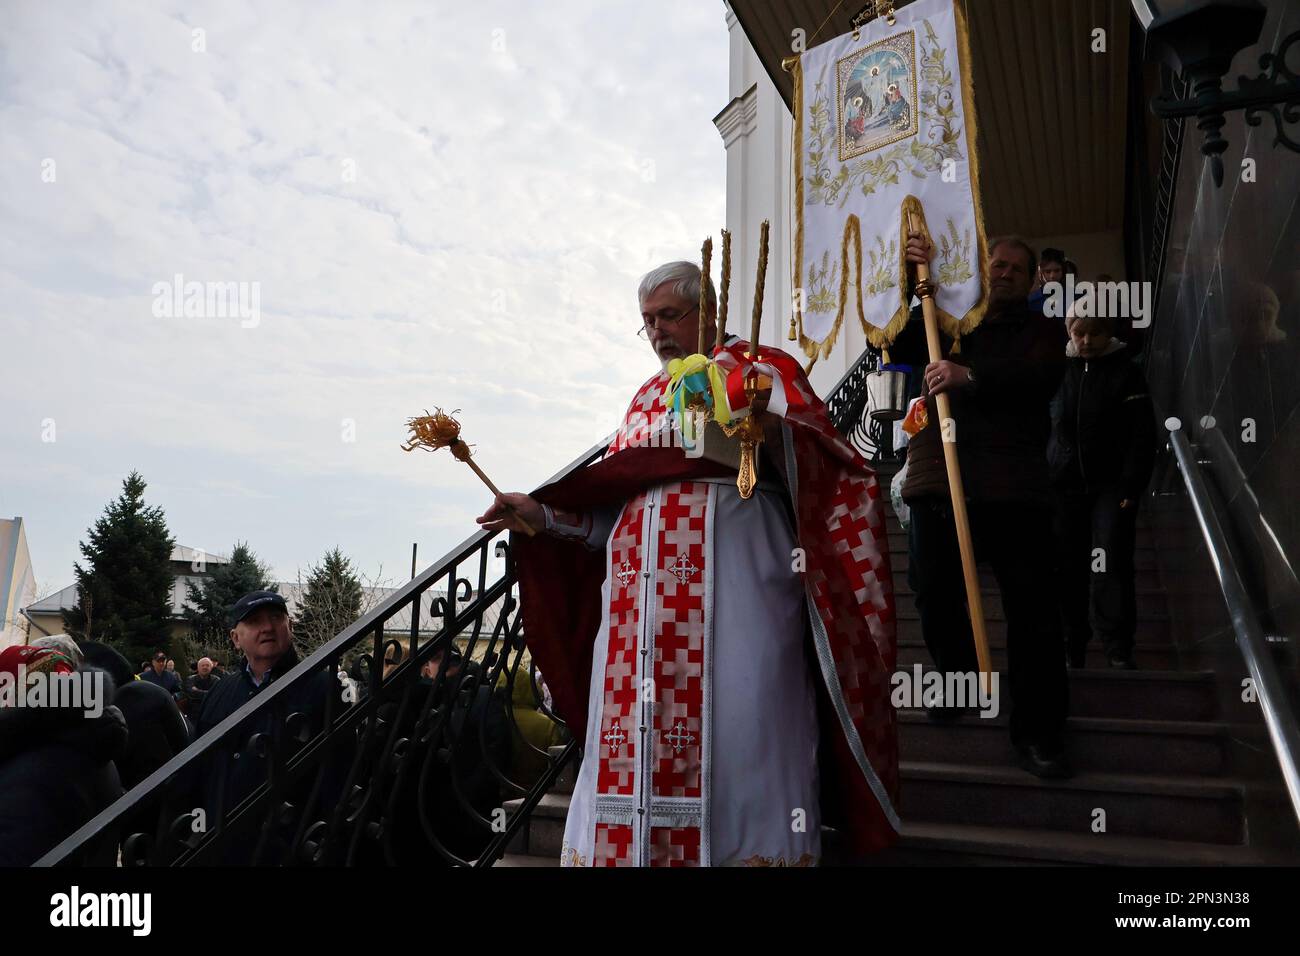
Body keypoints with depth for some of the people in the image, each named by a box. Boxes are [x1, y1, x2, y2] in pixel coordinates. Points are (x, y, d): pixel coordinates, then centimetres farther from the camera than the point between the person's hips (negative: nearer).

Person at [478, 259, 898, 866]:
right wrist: (542, 515, 11)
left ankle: (751, 849, 9)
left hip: (735, 578, -5)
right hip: (643, 589, 6)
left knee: (733, 732, -6)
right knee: (637, 745, 4)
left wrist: (769, 422, -24)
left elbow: (822, 470, -6)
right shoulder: (646, 399, 25)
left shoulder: (763, 369, 9)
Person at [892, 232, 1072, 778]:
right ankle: (958, 681, 30)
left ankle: (1038, 732, 2)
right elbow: (895, 346, 7)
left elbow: (1042, 374, -7)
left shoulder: (1040, 330, 15)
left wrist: (971, 376, -23)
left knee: (1032, 606, -5)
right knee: (934, 594, 4)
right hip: (937, 481, 2)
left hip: (1014, 486, -2)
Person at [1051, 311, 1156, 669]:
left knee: (1110, 565, -11)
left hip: (1111, 488, -3)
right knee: (1068, 569, 5)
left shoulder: (1126, 372, 0)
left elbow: (1142, 436, -4)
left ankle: (1119, 650, -4)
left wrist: (1131, 488, -12)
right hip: (1066, 487, 3)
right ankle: (1071, 649, 16)